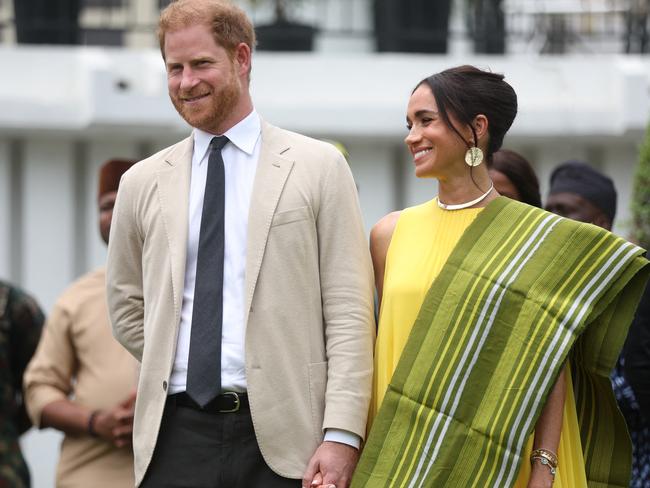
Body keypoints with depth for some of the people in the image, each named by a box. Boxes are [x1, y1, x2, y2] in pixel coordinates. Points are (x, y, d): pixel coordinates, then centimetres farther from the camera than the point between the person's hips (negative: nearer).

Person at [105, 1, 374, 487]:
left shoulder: (319, 167, 4)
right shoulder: (143, 183, 13)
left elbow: (348, 315, -2)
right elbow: (127, 308, 23)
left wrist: (341, 436, -11)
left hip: (283, 436, -2)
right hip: (176, 433, 2)